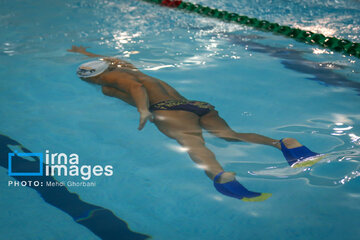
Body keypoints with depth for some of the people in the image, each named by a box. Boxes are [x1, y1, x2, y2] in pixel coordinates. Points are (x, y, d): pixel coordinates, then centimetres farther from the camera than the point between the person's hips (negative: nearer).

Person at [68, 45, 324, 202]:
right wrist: (85, 53, 80)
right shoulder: (126, 67, 39)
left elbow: (136, 86, -9)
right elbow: (110, 58, 64)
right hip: (193, 104, 7)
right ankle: (281, 143, -37)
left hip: (168, 109, -7)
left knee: (191, 141, -34)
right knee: (229, 134, -13)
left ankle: (219, 175, -65)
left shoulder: (111, 78, 14)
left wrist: (143, 111, -25)